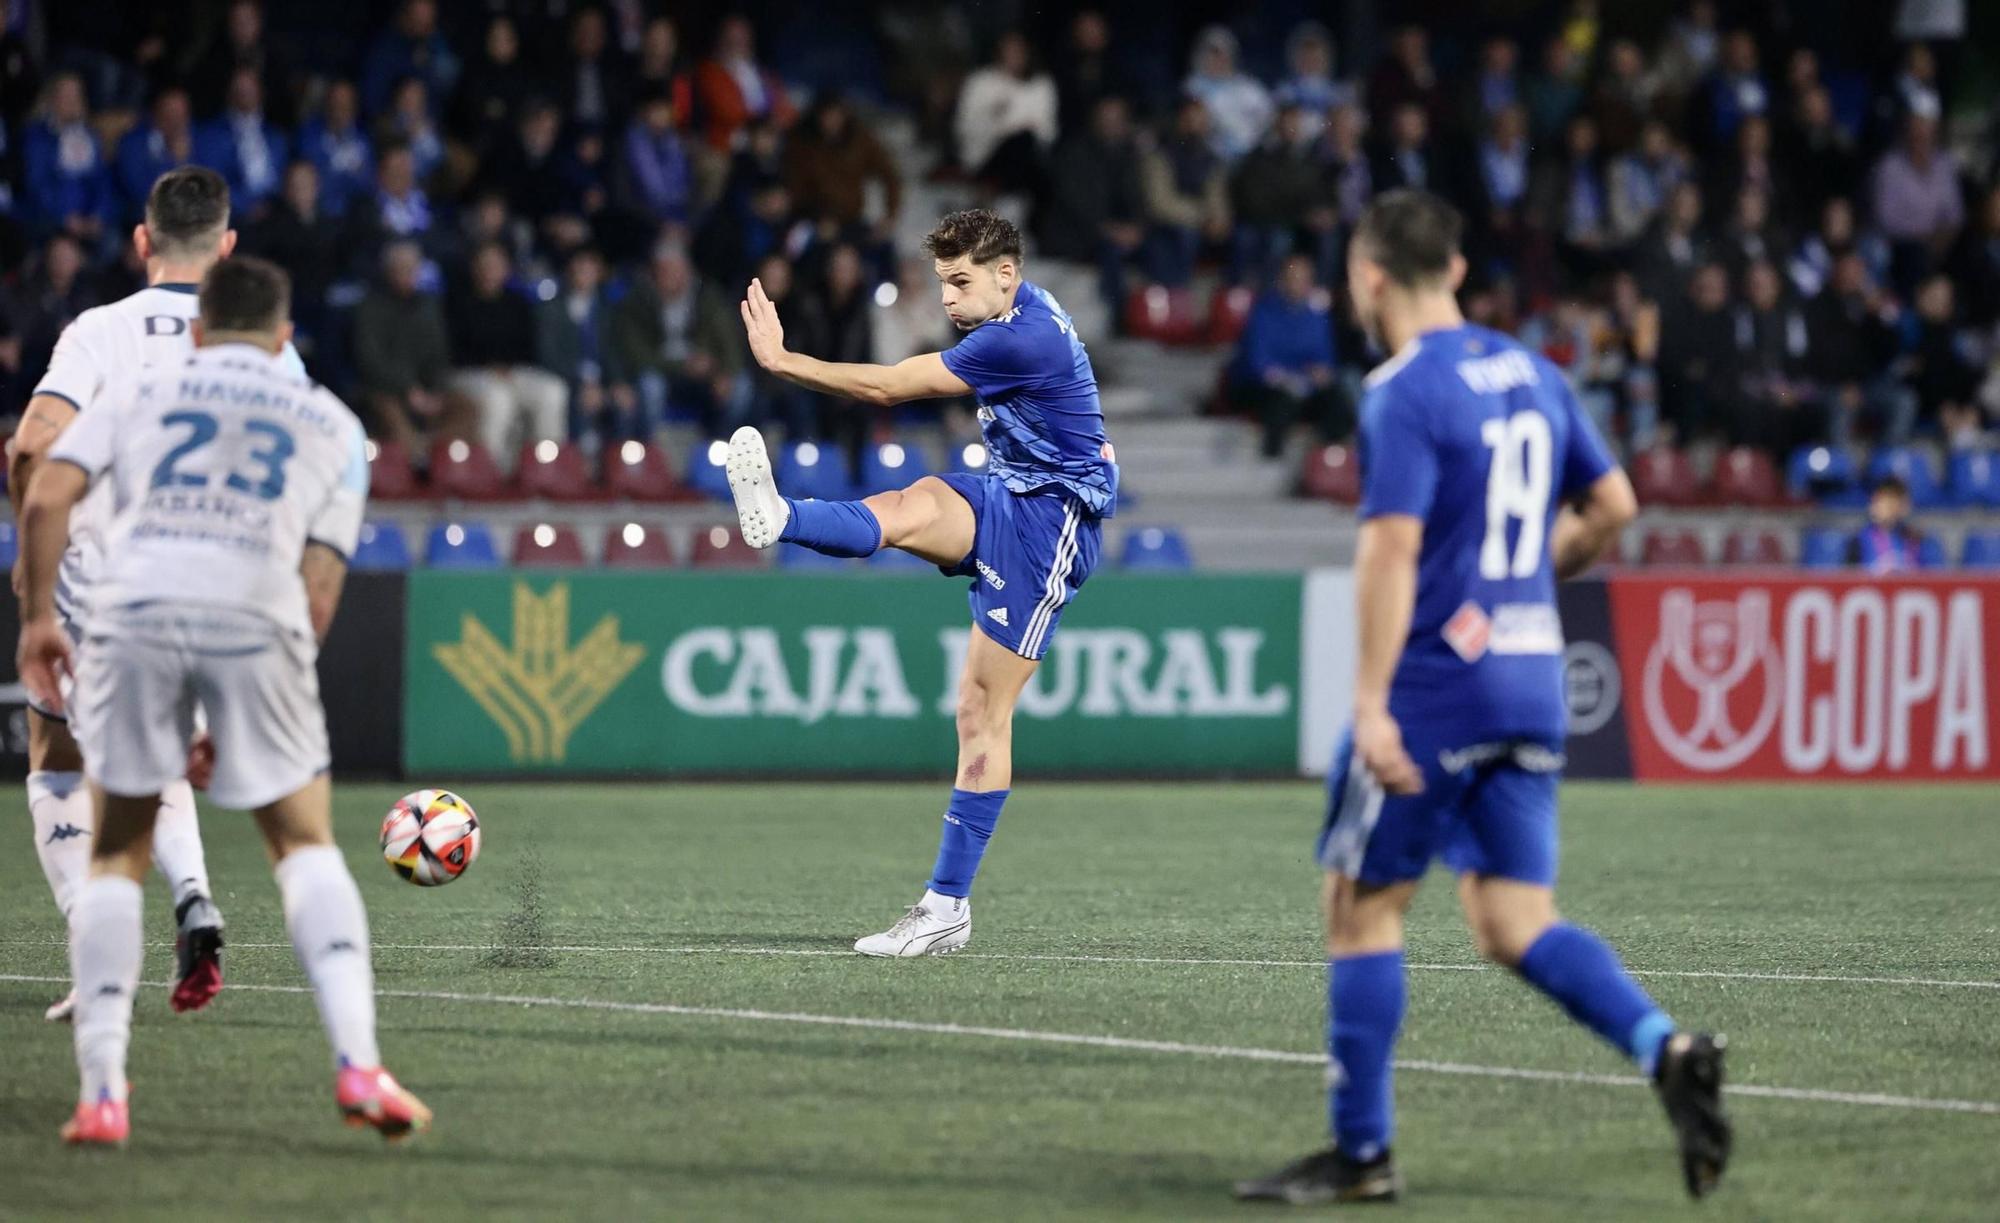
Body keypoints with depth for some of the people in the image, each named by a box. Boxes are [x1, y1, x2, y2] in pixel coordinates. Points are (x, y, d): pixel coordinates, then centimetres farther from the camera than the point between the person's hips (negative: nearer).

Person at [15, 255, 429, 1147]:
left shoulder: (140, 390, 22)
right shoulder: (332, 425, 24)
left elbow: (45, 498, 6)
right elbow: (321, 582, 15)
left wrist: (37, 617, 14)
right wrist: (244, 723, 18)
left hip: (138, 606, 0)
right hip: (257, 619, 0)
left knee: (117, 856, 13)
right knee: (306, 844, 13)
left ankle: (101, 1090, 3)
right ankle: (356, 1061, -5)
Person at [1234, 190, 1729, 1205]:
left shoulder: (1403, 394, -12)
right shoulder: (1532, 375, 12)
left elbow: (1391, 551, -20)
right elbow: (1614, 506, 17)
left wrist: (1370, 706, -23)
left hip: (1435, 678, -7)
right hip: (1531, 681, 7)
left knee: (1362, 905, 4)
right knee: (1514, 925, 7)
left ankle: (1361, 1152, 7)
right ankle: (1664, 1047, -15)